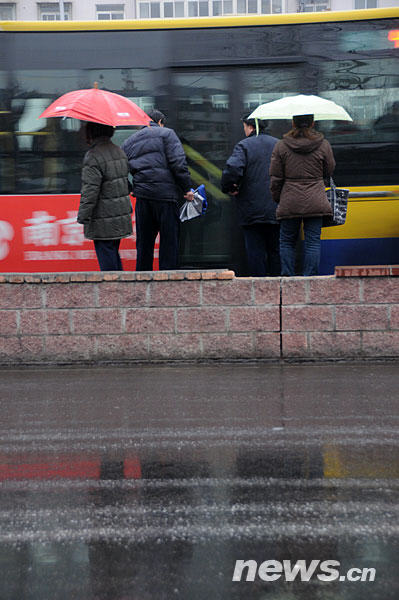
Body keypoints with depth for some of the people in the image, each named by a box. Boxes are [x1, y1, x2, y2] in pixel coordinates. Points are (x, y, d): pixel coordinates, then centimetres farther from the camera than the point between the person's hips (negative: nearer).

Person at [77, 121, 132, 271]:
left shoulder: (93, 157, -17)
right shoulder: (119, 151, 11)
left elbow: (90, 191, -20)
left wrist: (83, 218, -14)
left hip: (104, 223, -9)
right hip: (122, 215, 9)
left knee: (106, 258, -2)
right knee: (114, 254, 19)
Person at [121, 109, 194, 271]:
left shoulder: (128, 142, 21)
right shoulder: (166, 133, 3)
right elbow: (178, 163, -8)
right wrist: (187, 189, -3)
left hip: (142, 197, 5)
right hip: (165, 194, -5)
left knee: (143, 242, 11)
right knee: (169, 240, 0)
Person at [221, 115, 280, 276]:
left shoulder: (243, 146, -7)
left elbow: (232, 170, -21)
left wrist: (228, 188, -5)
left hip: (252, 211, -4)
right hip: (277, 210, 4)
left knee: (255, 252, 1)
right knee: (276, 251, 11)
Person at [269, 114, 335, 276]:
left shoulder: (281, 146, 0)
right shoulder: (323, 145, 0)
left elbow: (275, 178, 2)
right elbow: (329, 172, 12)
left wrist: (277, 198, 14)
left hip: (290, 203, 0)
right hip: (315, 202, 0)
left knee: (287, 241, 10)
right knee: (313, 242, 3)